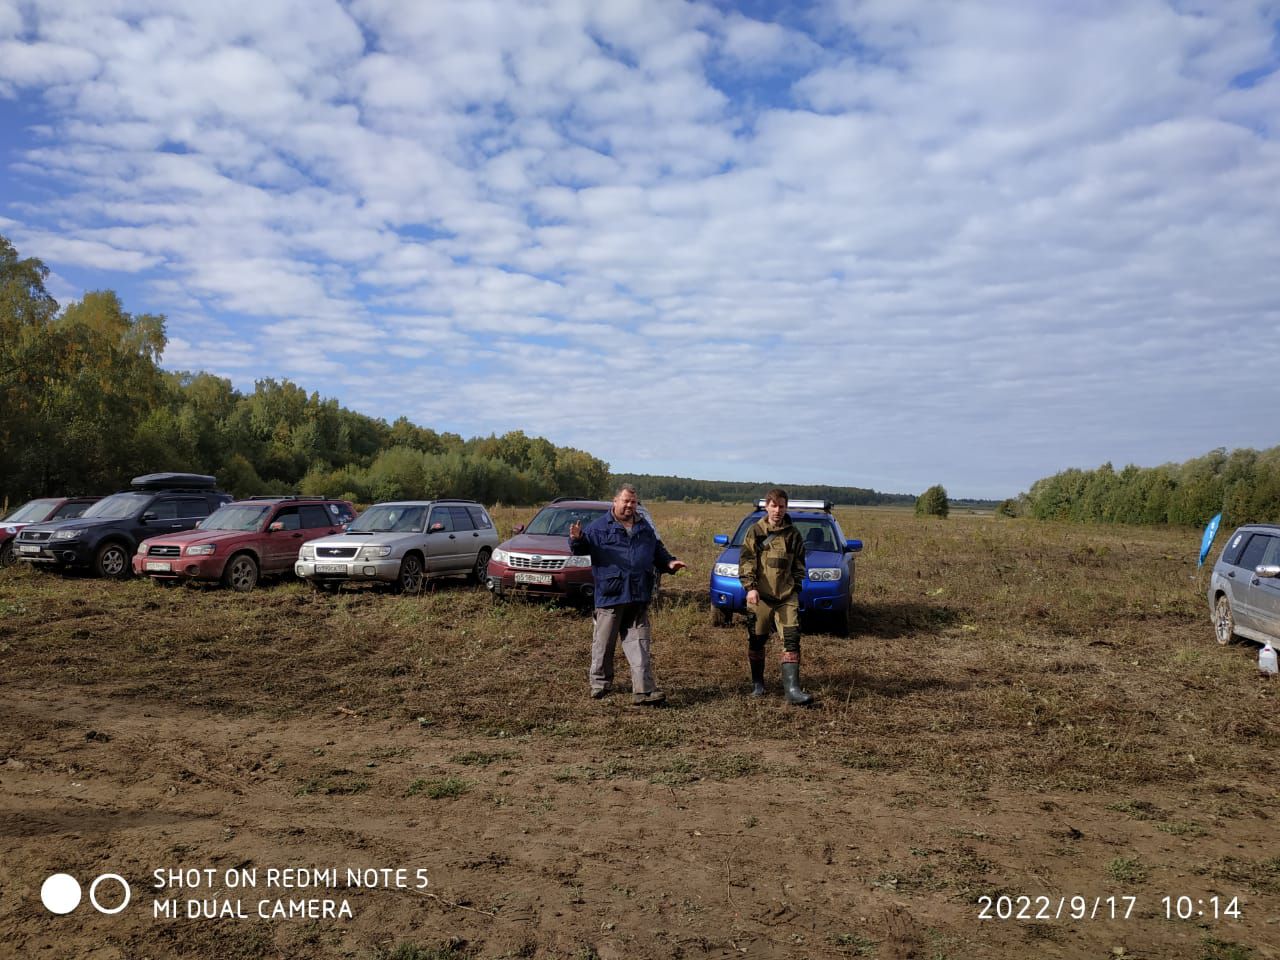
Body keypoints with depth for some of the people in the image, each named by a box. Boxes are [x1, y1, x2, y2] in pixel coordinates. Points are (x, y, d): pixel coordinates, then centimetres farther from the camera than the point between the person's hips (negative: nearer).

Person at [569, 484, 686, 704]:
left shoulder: (644, 527, 16)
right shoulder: (599, 526, 1)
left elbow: (658, 551, 27)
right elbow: (583, 548, -5)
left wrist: (669, 563, 9)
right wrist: (577, 539, -27)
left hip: (639, 597, 4)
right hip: (609, 596, -3)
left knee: (639, 645, 1)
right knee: (604, 643, 6)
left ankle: (644, 690, -1)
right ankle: (599, 684, 23)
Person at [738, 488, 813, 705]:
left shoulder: (793, 534, 8)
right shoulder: (755, 532, 2)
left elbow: (799, 564, 15)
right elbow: (745, 560, -4)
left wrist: (796, 588, 10)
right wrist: (750, 587, -14)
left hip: (787, 596, 1)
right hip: (760, 595, -1)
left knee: (792, 640, -9)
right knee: (756, 640, 7)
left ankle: (792, 689, -9)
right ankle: (757, 683, 25)